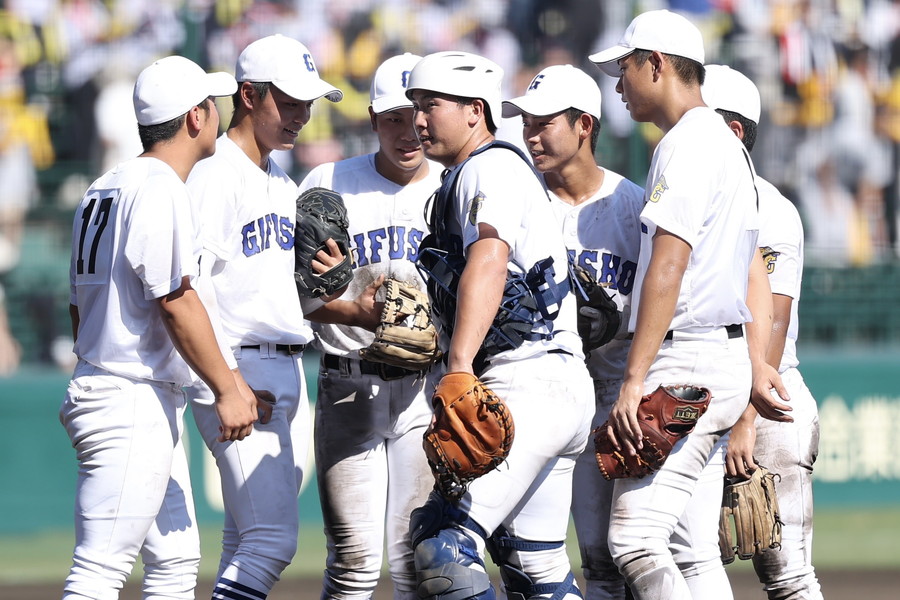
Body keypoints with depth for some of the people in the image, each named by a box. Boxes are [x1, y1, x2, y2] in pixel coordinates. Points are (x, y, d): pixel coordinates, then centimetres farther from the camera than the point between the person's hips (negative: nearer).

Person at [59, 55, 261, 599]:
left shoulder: (105, 189, 18)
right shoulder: (161, 188, -12)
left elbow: (80, 307, 21)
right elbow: (177, 304, -17)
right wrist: (226, 388, -13)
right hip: (134, 405, -10)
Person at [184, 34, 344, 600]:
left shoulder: (283, 185, 18)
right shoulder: (215, 176, -9)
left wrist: (331, 277, -1)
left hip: (290, 373, 9)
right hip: (239, 365, -9)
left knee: (248, 544, 9)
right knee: (272, 539, -16)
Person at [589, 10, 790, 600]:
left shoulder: (687, 143, -11)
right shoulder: (729, 145, 22)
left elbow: (669, 267, -20)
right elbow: (754, 271, 21)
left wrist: (634, 382, -23)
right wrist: (756, 365, 15)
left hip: (688, 359, -10)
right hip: (726, 353, 10)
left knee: (635, 538, -15)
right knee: (694, 552, 8)